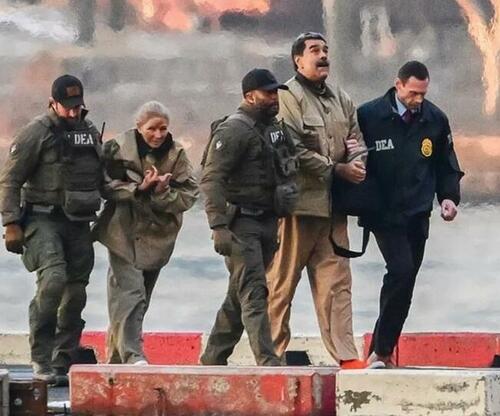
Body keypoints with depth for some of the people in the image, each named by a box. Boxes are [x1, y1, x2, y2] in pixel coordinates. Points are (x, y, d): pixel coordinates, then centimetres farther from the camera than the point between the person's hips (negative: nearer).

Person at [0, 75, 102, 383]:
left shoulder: (91, 132, 13)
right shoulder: (37, 133, -6)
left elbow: (100, 179, 24)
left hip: (79, 222, 6)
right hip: (43, 219, -6)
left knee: (76, 294, 5)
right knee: (53, 279, -25)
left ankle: (63, 365, 14)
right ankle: (41, 360, -19)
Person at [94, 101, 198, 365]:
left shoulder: (177, 155, 2)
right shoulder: (118, 149, -4)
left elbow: (188, 196, -2)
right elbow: (106, 186, -8)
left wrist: (162, 193, -20)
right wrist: (139, 188, -19)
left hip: (156, 238, 4)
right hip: (124, 233, -4)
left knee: (140, 298, 10)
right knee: (130, 292, -18)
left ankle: (115, 358, 22)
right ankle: (131, 355, -25)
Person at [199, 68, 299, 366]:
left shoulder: (275, 127, 16)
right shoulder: (233, 131, -12)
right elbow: (212, 179, -18)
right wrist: (219, 226, -25)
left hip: (268, 221, 9)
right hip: (241, 224, -9)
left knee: (239, 296, 14)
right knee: (253, 293, -14)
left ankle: (213, 358, 22)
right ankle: (267, 362, -21)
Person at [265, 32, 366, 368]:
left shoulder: (341, 99, 17)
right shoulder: (288, 98, -7)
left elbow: (356, 139, 19)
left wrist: (357, 162, -4)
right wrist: (337, 169, -14)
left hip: (333, 203, 7)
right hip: (299, 202, -7)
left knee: (336, 281, 4)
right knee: (282, 282, 0)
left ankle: (346, 355, 3)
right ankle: (273, 352, 6)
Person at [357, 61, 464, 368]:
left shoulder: (435, 120, 6)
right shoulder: (368, 116, -5)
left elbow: (447, 165, 16)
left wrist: (449, 197, 2)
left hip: (418, 215, 5)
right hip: (384, 214, -5)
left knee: (404, 284, 5)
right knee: (401, 271, -20)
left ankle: (380, 352, 14)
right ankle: (382, 352, -12)